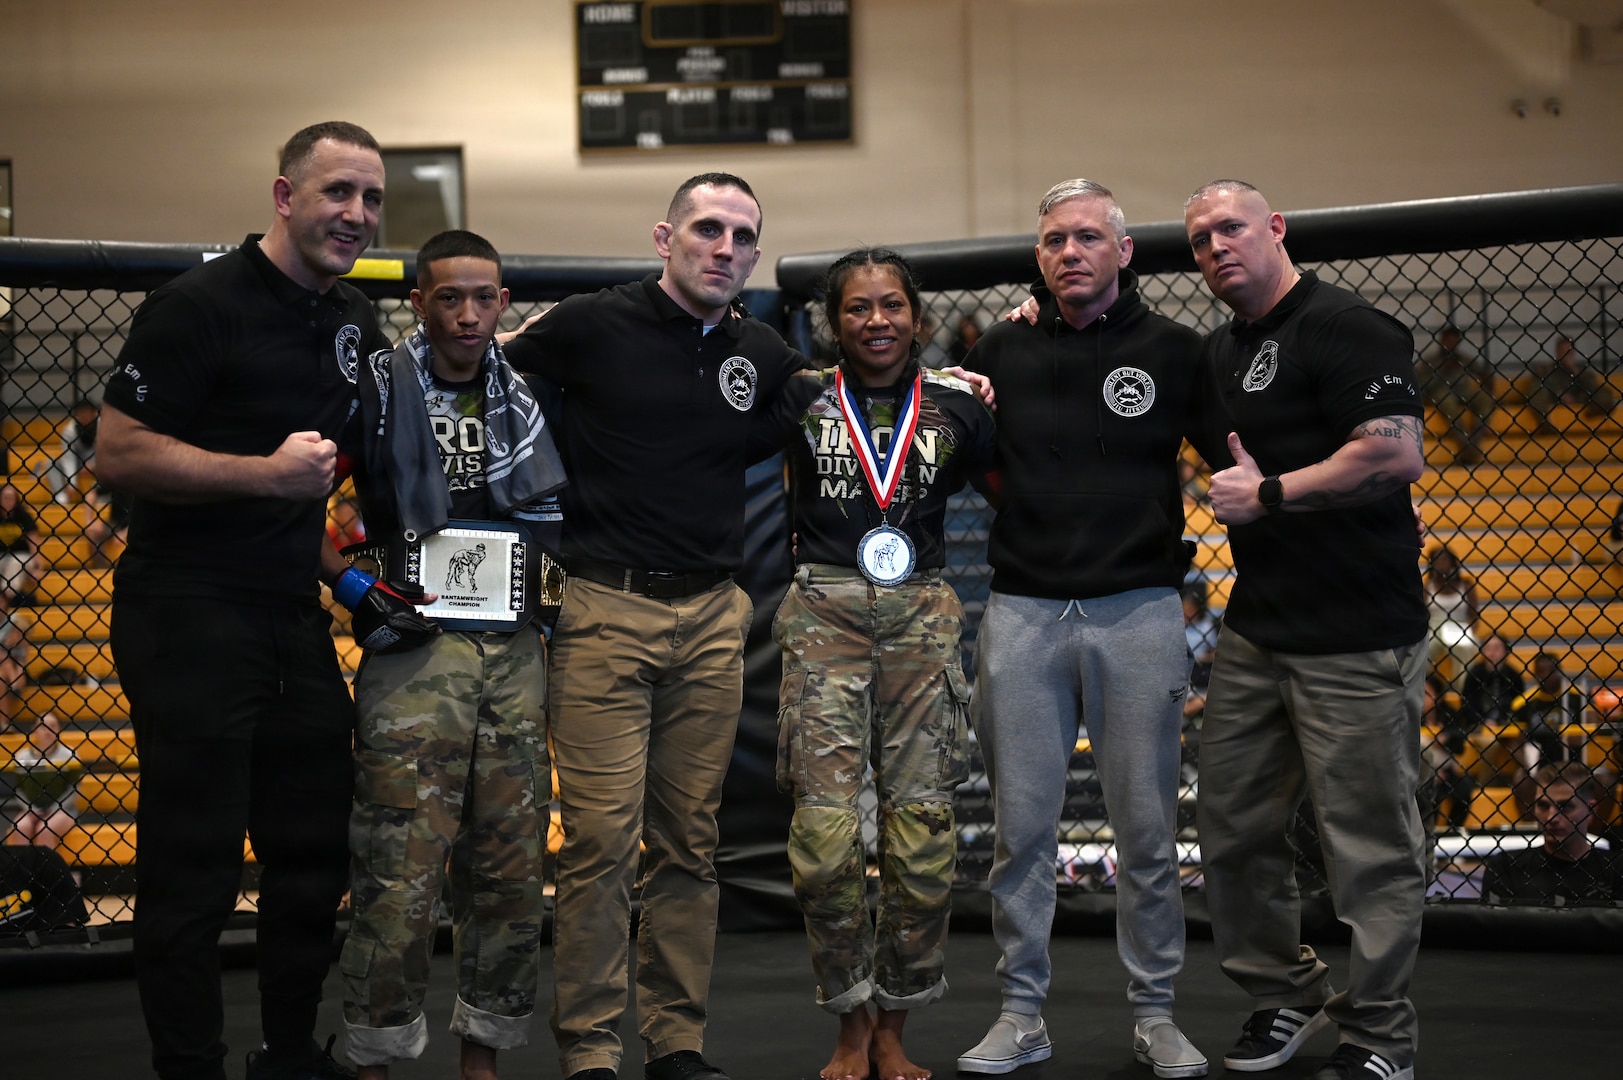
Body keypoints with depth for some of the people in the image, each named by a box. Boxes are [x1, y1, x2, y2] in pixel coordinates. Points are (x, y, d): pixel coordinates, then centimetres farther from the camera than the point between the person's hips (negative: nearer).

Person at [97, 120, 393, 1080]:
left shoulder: (354, 318, 13)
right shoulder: (200, 306, -11)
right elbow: (118, 454, -17)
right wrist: (265, 472, -23)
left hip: (298, 621, 8)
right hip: (192, 615, -8)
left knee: (317, 856, 13)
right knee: (194, 873, -4)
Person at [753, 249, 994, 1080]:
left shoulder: (955, 409, 10)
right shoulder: (801, 401, 6)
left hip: (921, 617, 1)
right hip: (825, 613, -1)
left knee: (922, 833, -3)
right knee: (824, 831, -10)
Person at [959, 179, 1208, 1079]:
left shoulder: (1173, 351, 3)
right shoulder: (1002, 353, 9)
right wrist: (1037, 514, 4)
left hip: (1139, 612, -1)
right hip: (1022, 611, 2)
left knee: (1146, 826, 3)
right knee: (1022, 824, 4)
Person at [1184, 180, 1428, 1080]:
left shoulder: (1347, 330, -11)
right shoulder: (1218, 354, 16)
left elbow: (1396, 454, -23)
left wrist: (1270, 494, -15)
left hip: (1355, 636, -9)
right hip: (1256, 631, 9)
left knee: (1370, 842, -1)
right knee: (1232, 827, 13)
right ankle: (1284, 994, 29)